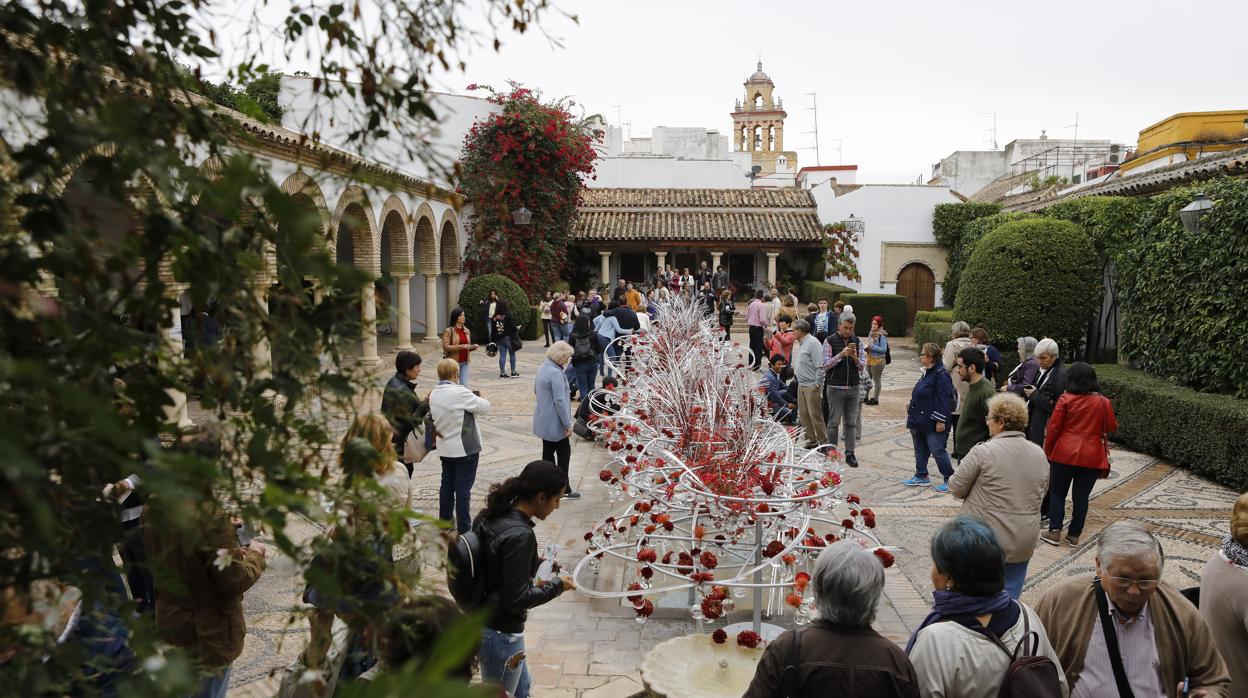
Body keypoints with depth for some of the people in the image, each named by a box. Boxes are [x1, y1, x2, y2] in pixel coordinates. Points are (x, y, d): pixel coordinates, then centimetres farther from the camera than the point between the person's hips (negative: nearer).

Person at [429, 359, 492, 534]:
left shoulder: (433, 394, 2)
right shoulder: (460, 392, -22)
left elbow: (435, 418, 8)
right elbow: (484, 407, -15)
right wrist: (480, 398, 4)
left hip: (445, 448, 7)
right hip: (465, 448, -7)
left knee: (446, 485, 17)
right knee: (463, 488, 0)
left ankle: (444, 521, 27)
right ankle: (463, 528, 6)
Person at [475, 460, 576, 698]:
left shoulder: (489, 516, -2)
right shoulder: (520, 536, -28)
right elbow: (516, 599, -25)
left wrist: (532, 571, 9)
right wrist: (556, 586, -12)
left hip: (480, 622, 9)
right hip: (500, 633, -9)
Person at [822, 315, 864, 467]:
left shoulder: (857, 342, 8)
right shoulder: (830, 341, -3)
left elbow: (862, 365, 7)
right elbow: (826, 364, -8)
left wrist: (855, 357, -13)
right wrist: (841, 354, -19)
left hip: (853, 388, 4)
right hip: (835, 387, -3)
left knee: (851, 423, 5)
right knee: (834, 422, 2)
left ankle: (850, 454, 11)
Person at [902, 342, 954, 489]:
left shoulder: (941, 375, -18)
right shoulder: (927, 372, 12)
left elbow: (944, 399, -21)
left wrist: (940, 421, -22)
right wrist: (912, 405, 15)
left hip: (933, 422, -10)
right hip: (920, 421, 10)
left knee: (938, 451, -3)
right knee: (920, 450, 16)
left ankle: (950, 479, 10)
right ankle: (921, 476, 27)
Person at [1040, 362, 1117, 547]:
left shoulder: (1066, 399, -8)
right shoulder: (1103, 402, -1)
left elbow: (1054, 428, -7)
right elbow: (1112, 427, 10)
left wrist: (1048, 451, 5)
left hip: (1065, 454, -2)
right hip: (1092, 457, 2)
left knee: (1057, 493, 10)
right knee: (1081, 497, 8)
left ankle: (1055, 531, 7)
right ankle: (1074, 535, 13)